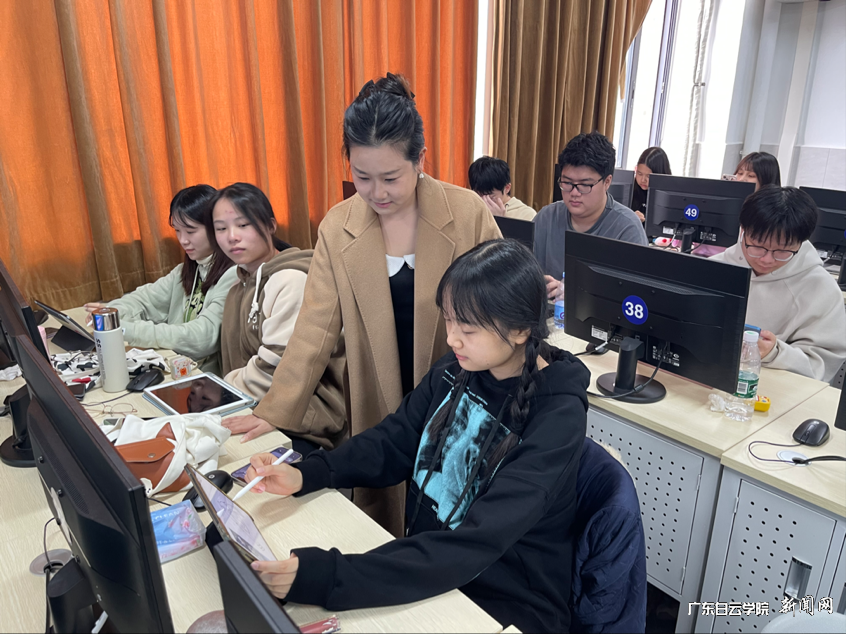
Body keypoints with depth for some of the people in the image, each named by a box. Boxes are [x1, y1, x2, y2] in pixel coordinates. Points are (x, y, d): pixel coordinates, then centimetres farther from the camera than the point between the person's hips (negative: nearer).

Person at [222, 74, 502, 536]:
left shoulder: (468, 214, -10)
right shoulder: (338, 228, -4)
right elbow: (315, 328, -3)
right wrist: (274, 413, -7)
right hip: (378, 412, 2)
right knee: (381, 533, 10)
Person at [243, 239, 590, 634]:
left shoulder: (557, 416, -24)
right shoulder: (459, 369, -6)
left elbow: (476, 544, -30)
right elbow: (394, 442, 1)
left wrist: (329, 578, -38)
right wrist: (304, 476, -16)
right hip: (427, 572, 5)